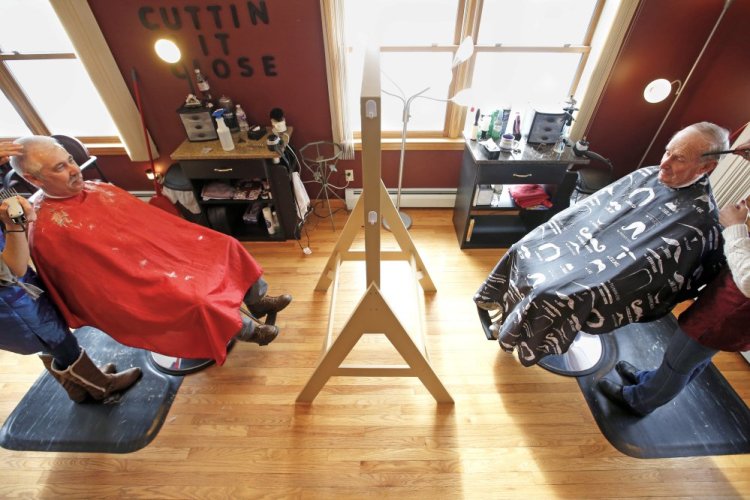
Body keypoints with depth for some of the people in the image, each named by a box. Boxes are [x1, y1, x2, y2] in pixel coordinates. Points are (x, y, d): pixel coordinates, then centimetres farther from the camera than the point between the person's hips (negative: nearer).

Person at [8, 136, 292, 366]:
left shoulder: (99, 190, 4)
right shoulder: (47, 231, -17)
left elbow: (154, 221, 11)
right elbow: (96, 285, -17)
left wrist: (187, 242, 7)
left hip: (164, 254, 8)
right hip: (131, 283, -7)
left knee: (224, 248, 1)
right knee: (196, 300, -30)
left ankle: (257, 300, 15)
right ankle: (248, 329, -3)